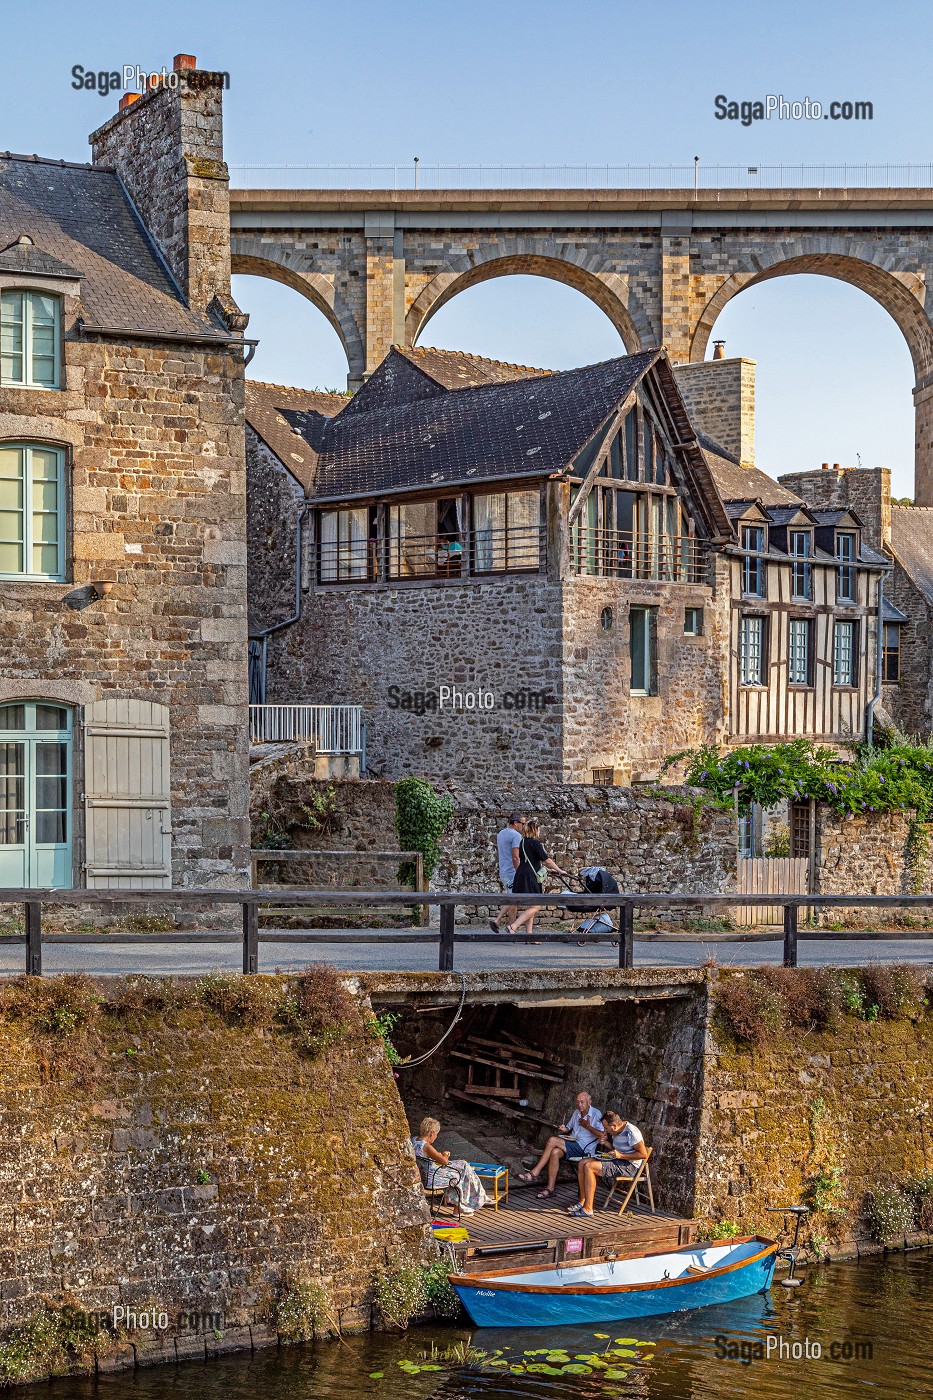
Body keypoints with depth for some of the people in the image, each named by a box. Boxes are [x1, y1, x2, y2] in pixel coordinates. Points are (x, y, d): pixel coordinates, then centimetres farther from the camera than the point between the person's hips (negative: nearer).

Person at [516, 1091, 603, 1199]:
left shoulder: (596, 1114, -5)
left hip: (584, 1149, -7)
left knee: (552, 1140, -24)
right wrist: (564, 1129, 6)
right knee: (555, 1152, -27)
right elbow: (569, 1127, 29)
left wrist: (588, 1126, -16)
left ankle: (534, 1173, -19)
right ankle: (550, 1189, -25)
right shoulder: (576, 1113, 18)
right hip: (572, 1143, 7)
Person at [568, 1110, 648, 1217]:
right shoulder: (616, 1132, 9)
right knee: (583, 1163, 1)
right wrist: (605, 1143, 5)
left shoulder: (631, 1132, -20)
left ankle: (588, 1208, -22)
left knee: (589, 1167, -23)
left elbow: (643, 1154, -22)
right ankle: (582, 1202, 1)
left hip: (629, 1166, -10)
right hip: (617, 1161, 10)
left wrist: (620, 1155, -23)